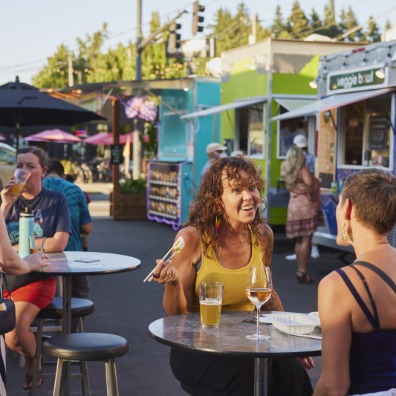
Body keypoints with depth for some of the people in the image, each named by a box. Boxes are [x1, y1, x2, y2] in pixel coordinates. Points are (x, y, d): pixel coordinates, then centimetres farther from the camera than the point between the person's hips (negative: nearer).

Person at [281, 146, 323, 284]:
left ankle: (300, 270, 19)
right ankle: (303, 271, -5)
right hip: (305, 206, -8)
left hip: (294, 206, 8)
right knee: (306, 240, -5)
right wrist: (312, 196, -14)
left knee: (299, 240, 14)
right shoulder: (303, 170, -14)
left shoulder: (288, 171, 7)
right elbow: (310, 184, -28)